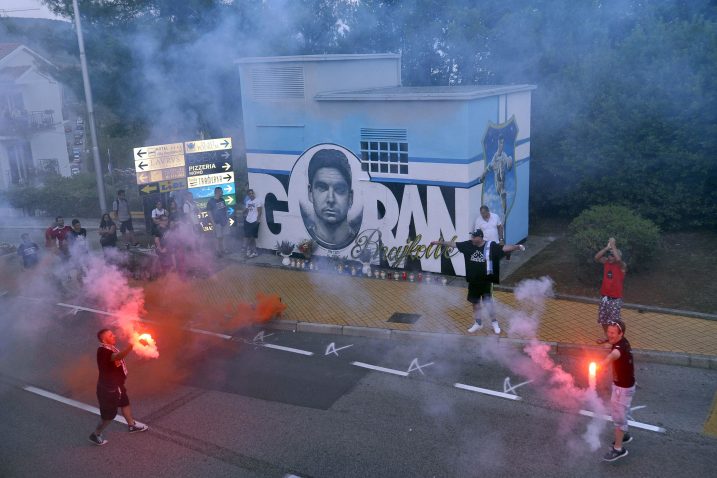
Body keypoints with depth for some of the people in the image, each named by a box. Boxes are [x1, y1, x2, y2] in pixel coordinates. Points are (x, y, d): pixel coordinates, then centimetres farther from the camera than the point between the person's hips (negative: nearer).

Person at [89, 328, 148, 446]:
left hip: (116, 384, 10)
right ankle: (96, 435, 30)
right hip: (108, 388, -10)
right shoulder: (103, 351, -31)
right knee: (109, 415, 8)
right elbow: (118, 356, -53)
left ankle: (132, 425, 48)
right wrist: (130, 346, -65)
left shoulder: (109, 348, -1)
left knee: (125, 403, 27)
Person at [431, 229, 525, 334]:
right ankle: (478, 323, 31)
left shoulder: (490, 246, -15)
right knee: (475, 302, 15)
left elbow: (504, 248, -24)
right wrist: (439, 242, 6)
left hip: (486, 281, -4)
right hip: (473, 280, 4)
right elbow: (453, 244, 3)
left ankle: (494, 322, 24)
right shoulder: (468, 245, -4)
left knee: (488, 303, 2)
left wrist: (517, 247, -40)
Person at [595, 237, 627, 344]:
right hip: (604, 297, 6)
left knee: (613, 321, -1)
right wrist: (607, 247, -17)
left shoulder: (622, 266, -13)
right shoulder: (606, 262, 3)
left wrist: (613, 245, -27)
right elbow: (596, 257, -12)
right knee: (603, 319, 15)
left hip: (615, 299, -6)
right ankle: (606, 336, 35)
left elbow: (618, 259, -35)